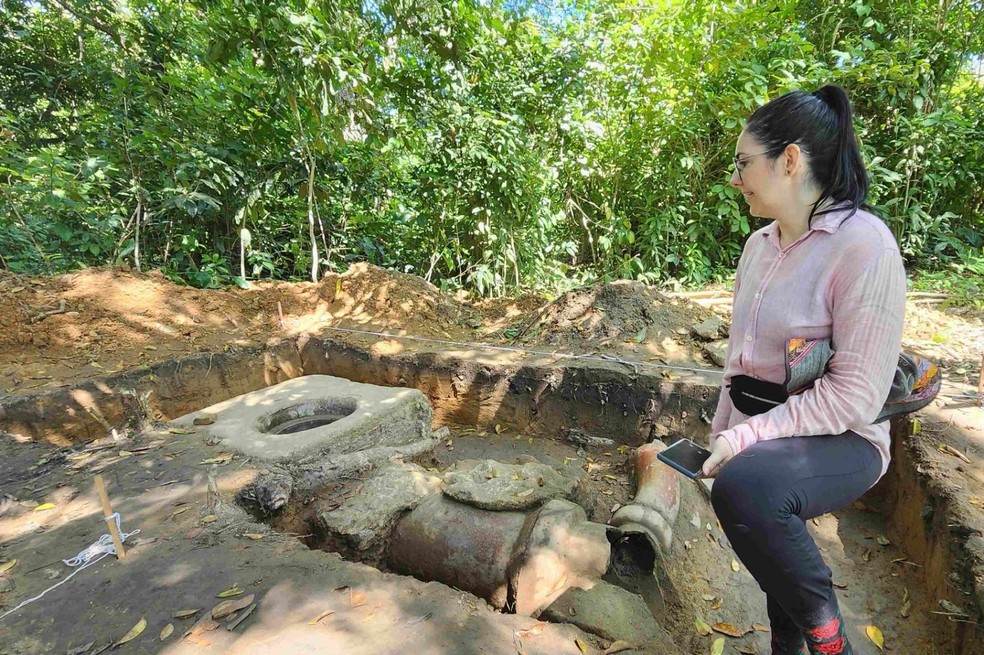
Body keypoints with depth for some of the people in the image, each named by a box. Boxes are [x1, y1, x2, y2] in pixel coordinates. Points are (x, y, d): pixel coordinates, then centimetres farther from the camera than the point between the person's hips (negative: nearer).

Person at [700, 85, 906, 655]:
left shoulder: (863, 244, -17)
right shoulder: (759, 245, 6)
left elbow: (855, 394, -20)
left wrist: (749, 437, -22)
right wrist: (723, 433, 12)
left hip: (837, 439, -7)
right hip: (759, 437, 7)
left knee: (743, 488, -35)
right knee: (778, 550, 18)